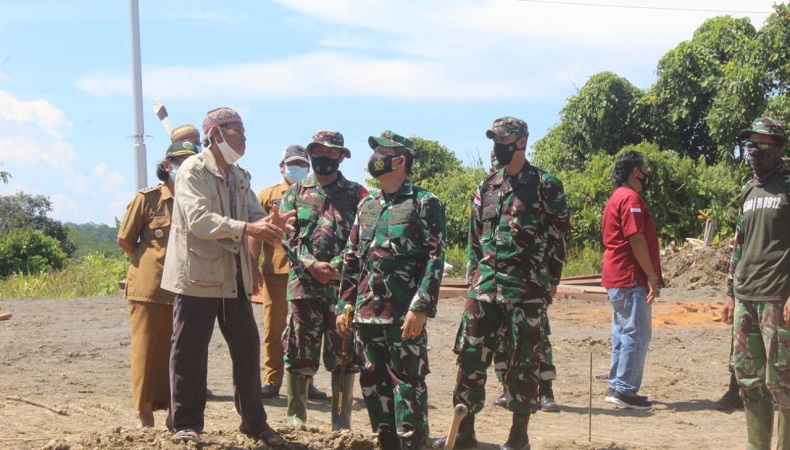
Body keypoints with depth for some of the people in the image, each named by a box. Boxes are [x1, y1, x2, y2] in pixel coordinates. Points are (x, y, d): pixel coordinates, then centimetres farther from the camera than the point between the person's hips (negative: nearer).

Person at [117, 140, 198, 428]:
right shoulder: (147, 198, -2)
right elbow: (125, 240, 2)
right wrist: (149, 263, 6)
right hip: (149, 287, -3)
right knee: (147, 350, 0)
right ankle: (145, 414, 6)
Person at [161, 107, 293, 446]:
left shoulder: (239, 176, 16)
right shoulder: (193, 170, -9)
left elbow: (255, 215, 6)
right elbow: (198, 219, -22)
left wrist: (270, 224, -18)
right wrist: (246, 228, -30)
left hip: (235, 277, 7)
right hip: (198, 275, -7)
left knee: (248, 349, 10)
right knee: (190, 353, 0)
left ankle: (254, 421, 20)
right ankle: (187, 424, 11)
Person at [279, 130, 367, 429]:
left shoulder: (356, 194, 8)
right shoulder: (295, 194, 12)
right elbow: (288, 237, 3)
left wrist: (337, 266, -13)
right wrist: (311, 265, -13)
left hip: (343, 284, -1)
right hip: (304, 284, 1)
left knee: (343, 353, 2)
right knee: (299, 350, 3)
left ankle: (342, 419, 9)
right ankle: (295, 414, 13)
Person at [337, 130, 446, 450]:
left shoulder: (424, 204, -4)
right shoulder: (366, 206, 16)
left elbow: (435, 259, -11)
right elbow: (352, 259, 19)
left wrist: (421, 308, -18)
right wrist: (344, 305, 12)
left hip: (404, 314, -7)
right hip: (366, 312, 7)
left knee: (408, 382, -5)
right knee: (373, 383, 10)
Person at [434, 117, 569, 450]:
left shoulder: (546, 186, -2)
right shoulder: (486, 188, 14)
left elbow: (559, 236, -2)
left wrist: (551, 280, -5)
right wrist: (472, 277, 13)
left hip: (526, 286, -5)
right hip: (486, 285, 5)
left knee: (522, 359, 1)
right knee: (472, 354, 3)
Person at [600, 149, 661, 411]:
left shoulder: (617, 197, 19)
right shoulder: (631, 198, -13)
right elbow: (636, 240, -20)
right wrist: (652, 276, -18)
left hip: (617, 278, 11)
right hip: (631, 278, -11)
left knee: (623, 333, 14)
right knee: (637, 334, -8)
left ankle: (617, 387, 17)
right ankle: (625, 390, -8)